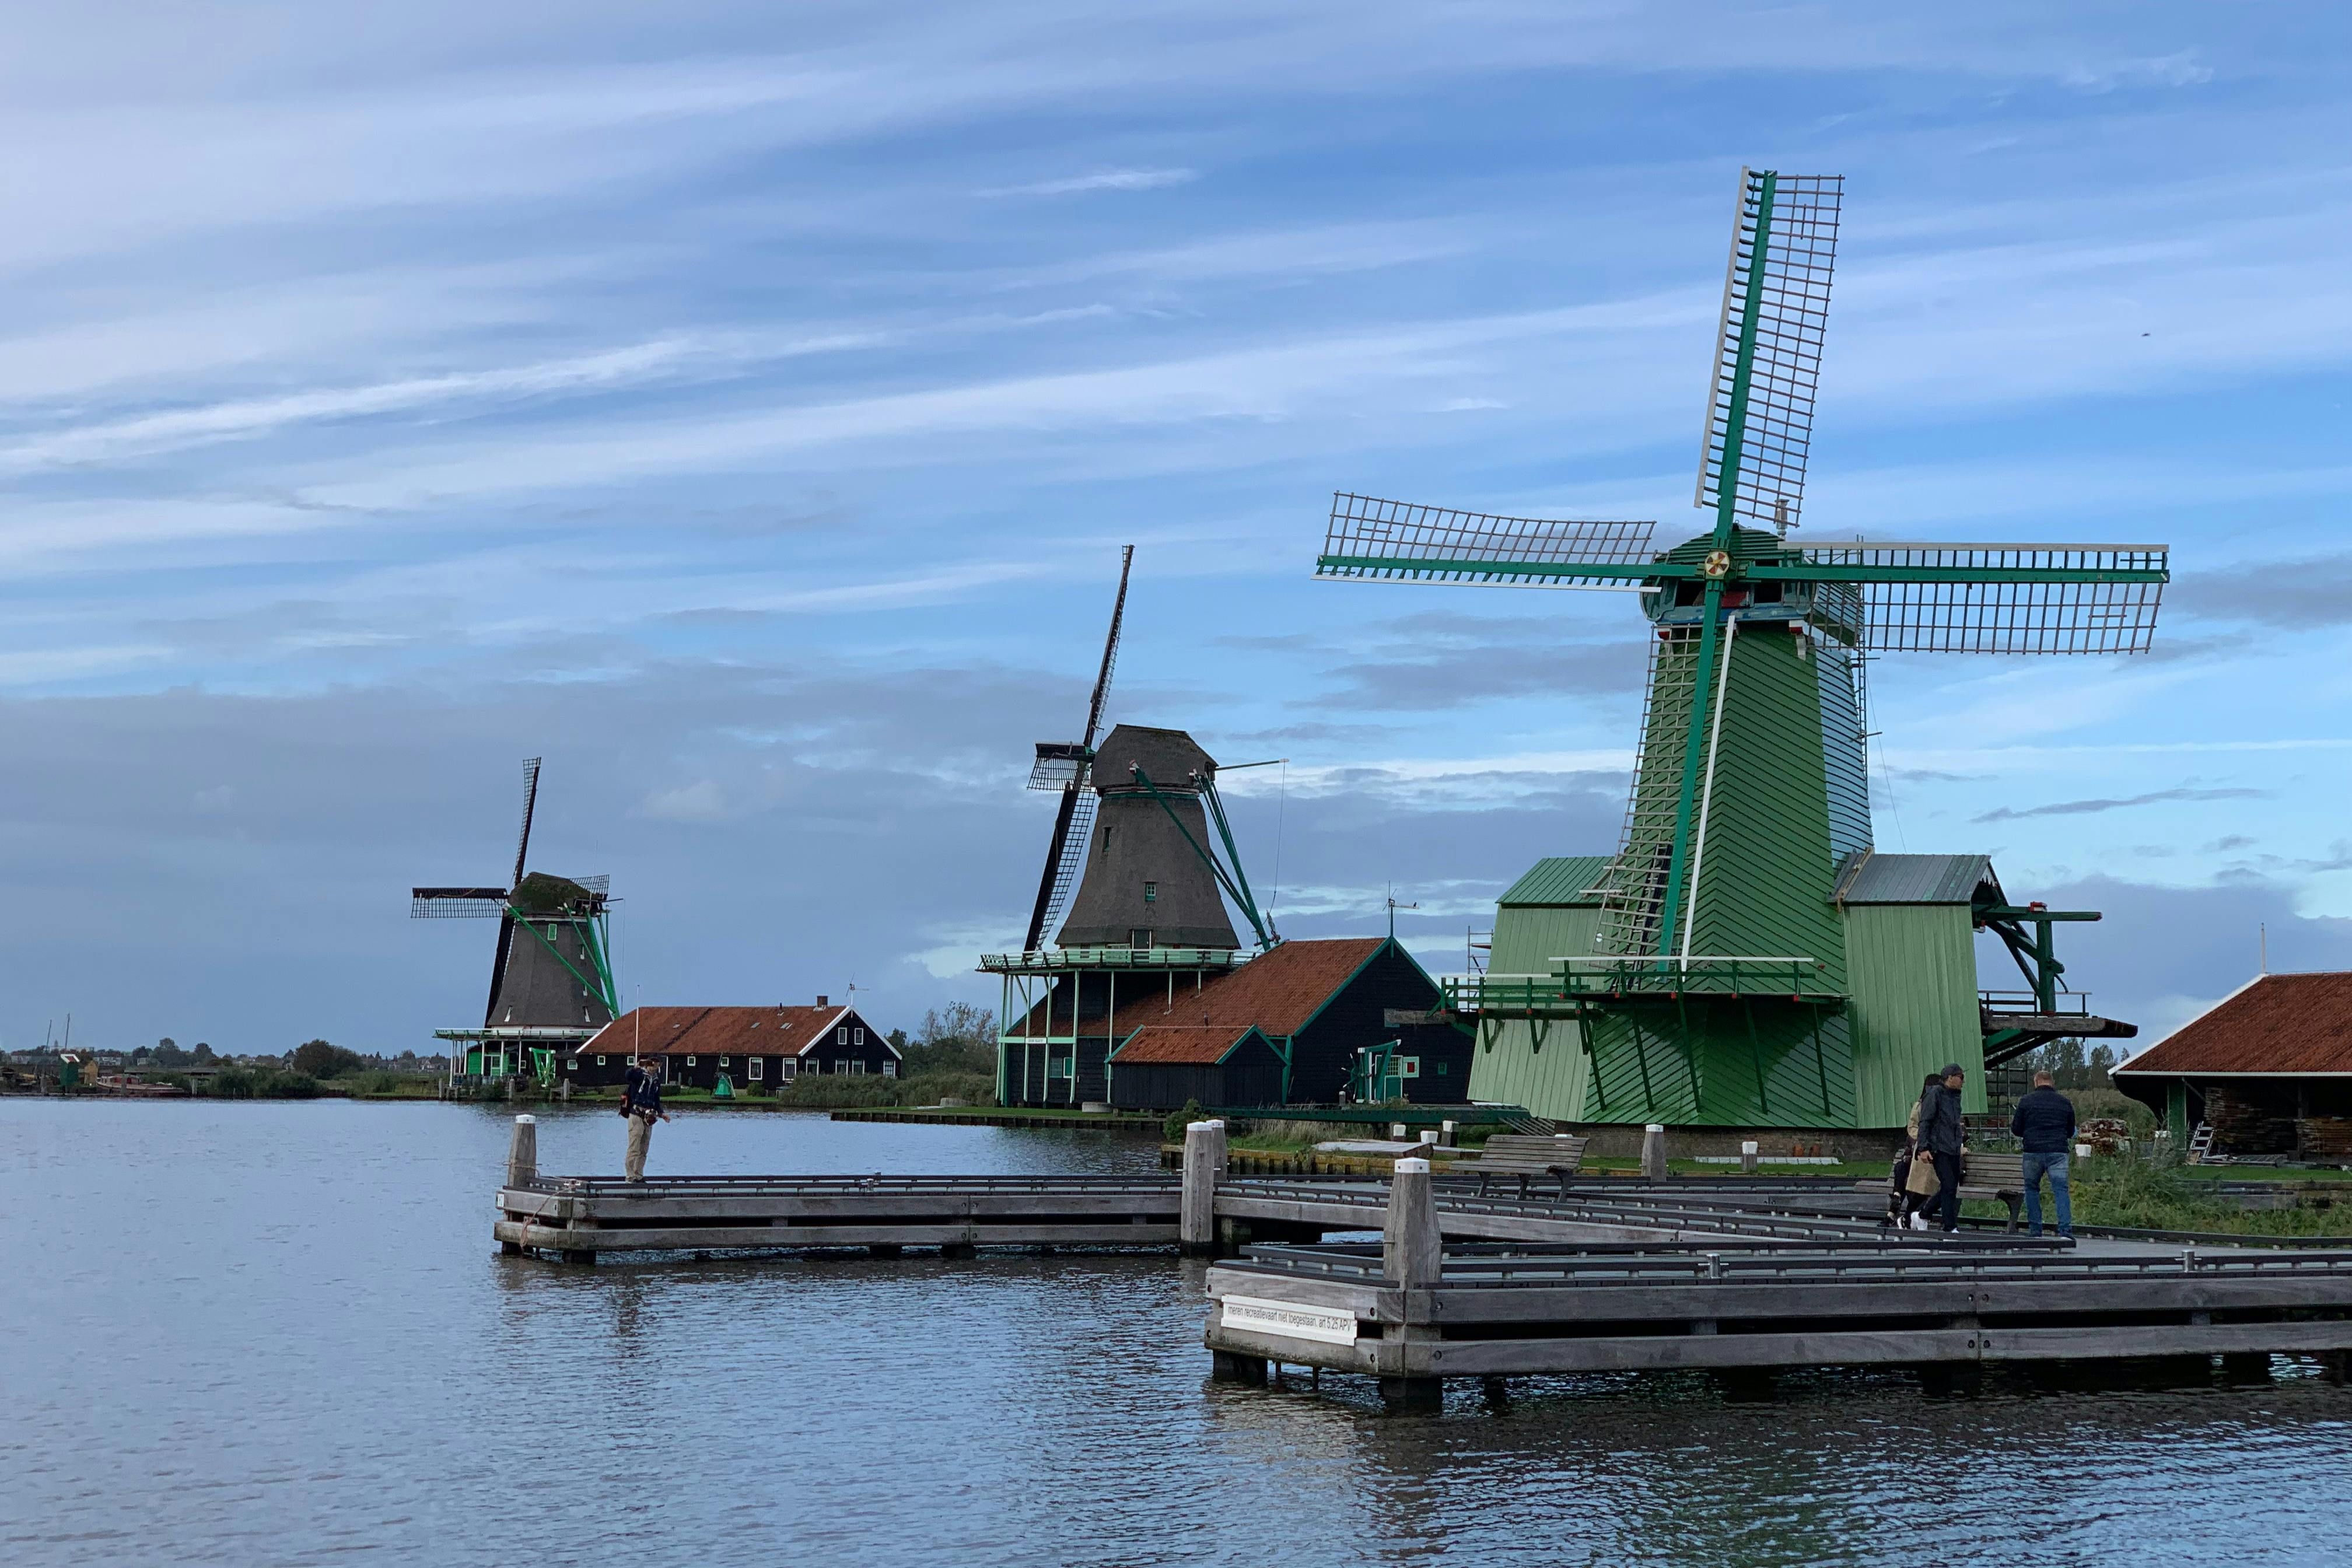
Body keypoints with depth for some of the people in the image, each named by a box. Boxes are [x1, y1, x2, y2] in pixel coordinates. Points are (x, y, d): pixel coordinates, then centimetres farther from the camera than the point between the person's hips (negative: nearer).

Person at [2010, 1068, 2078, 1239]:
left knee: (2032, 1188, 14)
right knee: (2060, 1190, -3)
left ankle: (2035, 1230, 10)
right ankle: (2066, 1230, -17)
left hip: (2033, 1152, -1)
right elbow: (2071, 1132, 18)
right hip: (2058, 1152, 1)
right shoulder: (2065, 1103, 9)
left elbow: (2016, 1129, 5)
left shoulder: (2026, 1101, 3)